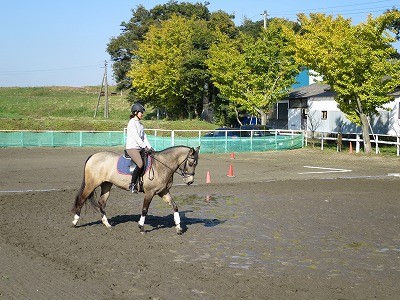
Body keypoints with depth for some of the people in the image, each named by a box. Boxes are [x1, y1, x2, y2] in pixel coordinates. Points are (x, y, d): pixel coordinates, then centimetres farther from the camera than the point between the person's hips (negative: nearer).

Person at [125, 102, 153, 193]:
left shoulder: (140, 124, 19)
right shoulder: (132, 123, -7)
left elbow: (144, 137, 15)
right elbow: (136, 137, -16)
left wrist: (150, 148, 4)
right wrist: (145, 147, -20)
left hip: (140, 148, 9)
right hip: (132, 148, -9)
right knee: (140, 164, -29)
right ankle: (132, 184, -21)